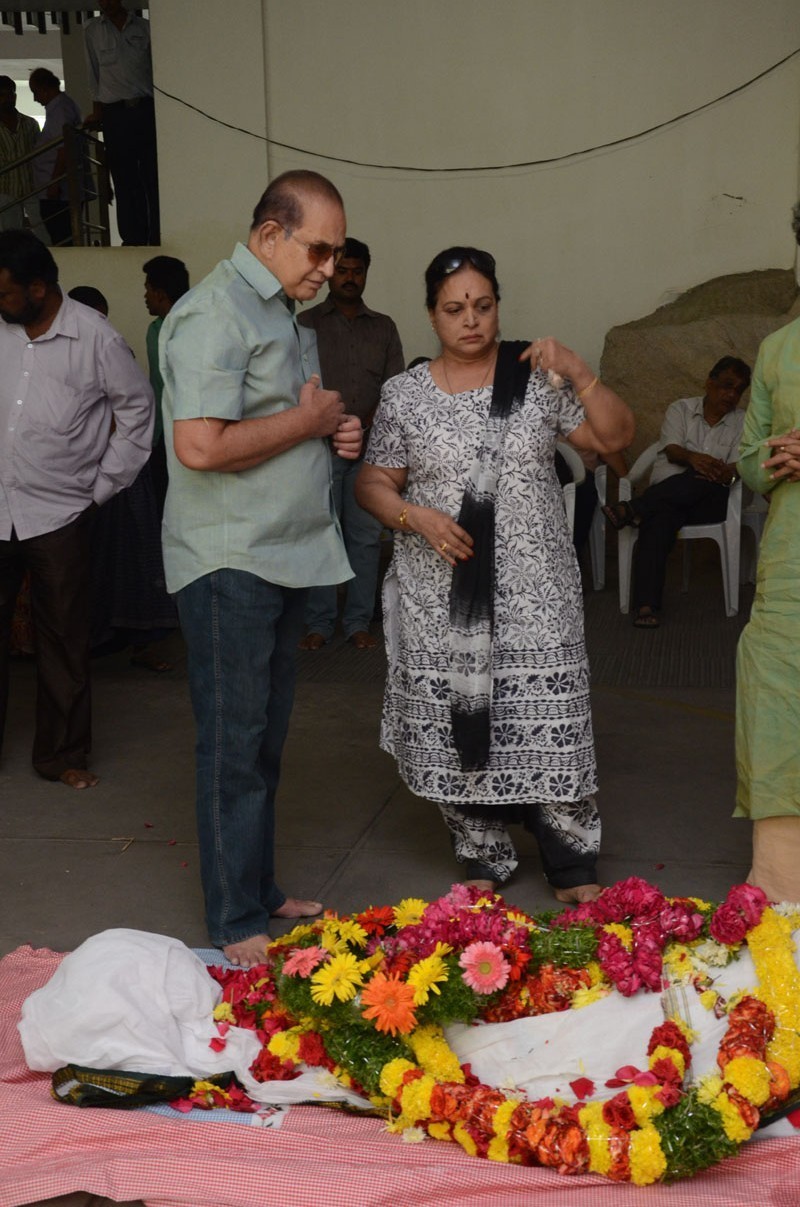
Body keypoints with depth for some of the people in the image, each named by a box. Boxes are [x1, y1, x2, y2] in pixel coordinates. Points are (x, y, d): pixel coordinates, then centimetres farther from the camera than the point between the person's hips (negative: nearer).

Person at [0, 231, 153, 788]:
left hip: (59, 516, -2)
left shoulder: (96, 338, -7)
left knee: (64, 640, 7)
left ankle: (63, 753, 20)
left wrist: (102, 485, 0)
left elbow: (138, 411, 3)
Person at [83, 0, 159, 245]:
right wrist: (97, 112, 8)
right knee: (125, 181, 0)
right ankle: (133, 241, 2)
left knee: (153, 177, -4)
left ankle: (157, 240, -2)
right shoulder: (92, 30, 10)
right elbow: (94, 74, 13)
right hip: (115, 114, 1)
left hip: (146, 109, -1)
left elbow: (156, 69, 9)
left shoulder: (144, 27, 8)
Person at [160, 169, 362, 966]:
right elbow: (201, 446, -26)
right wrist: (309, 420, -14)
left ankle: (260, 893, 27)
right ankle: (237, 928, 8)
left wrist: (336, 433, 8)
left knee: (265, 740, 15)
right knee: (234, 745, -2)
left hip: (284, 556, 9)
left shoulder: (282, 314, 17)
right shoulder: (215, 313, -14)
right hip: (230, 562, -9)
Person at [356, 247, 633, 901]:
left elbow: (615, 437, 1)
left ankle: (575, 871, 14)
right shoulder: (405, 395, 3)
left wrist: (579, 375, -14)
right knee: (457, 725, 6)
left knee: (548, 725, -1)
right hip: (442, 596, 1)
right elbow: (373, 484, 6)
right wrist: (415, 516, -13)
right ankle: (484, 862, 25)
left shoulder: (536, 376, 3)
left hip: (534, 591, 0)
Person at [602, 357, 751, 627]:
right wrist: (691, 457, -27)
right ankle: (646, 604, -46)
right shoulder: (680, 409, 13)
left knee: (705, 480, -37)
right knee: (659, 517, -37)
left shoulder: (742, 422, 15)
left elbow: (737, 467, 2)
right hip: (664, 492, -1)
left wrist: (726, 473, -24)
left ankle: (633, 509, -33)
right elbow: (671, 450, -3)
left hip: (708, 502, 1)